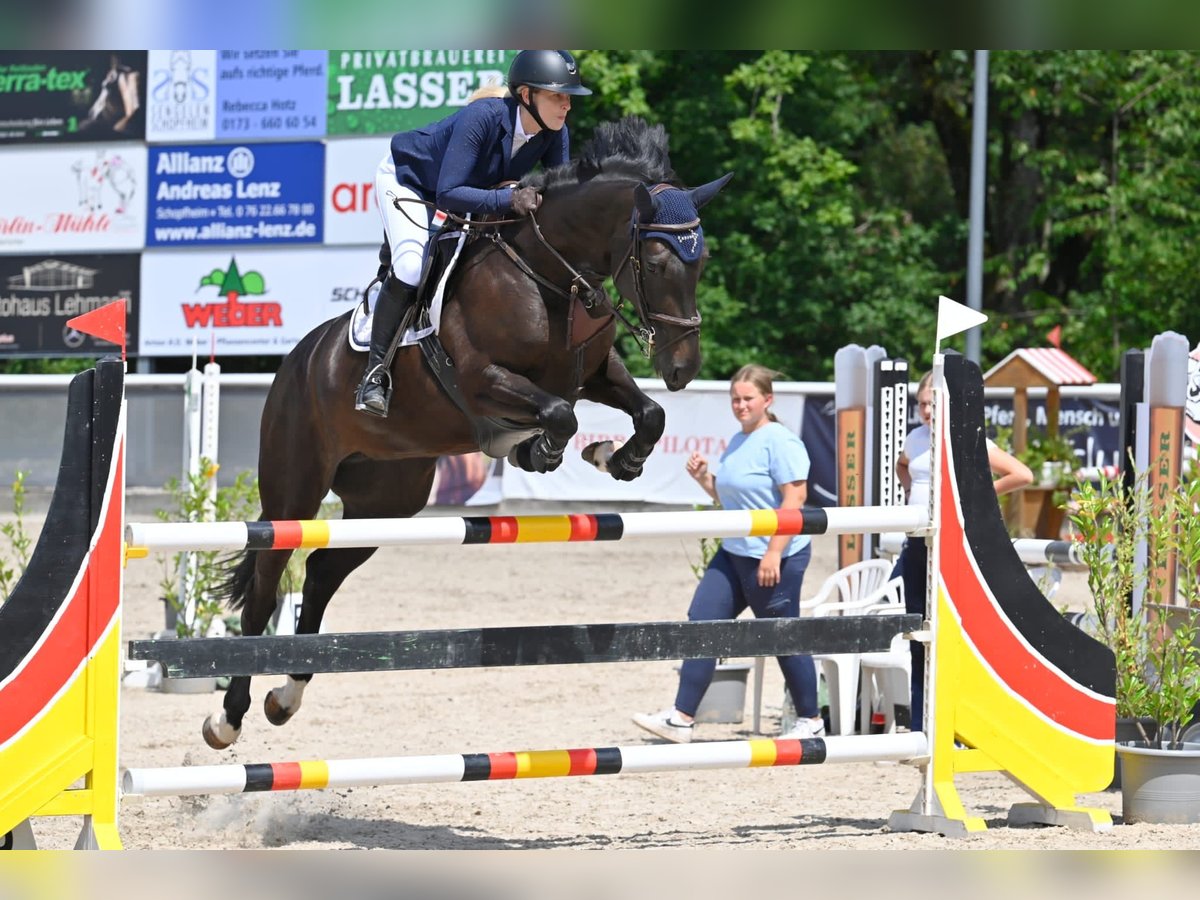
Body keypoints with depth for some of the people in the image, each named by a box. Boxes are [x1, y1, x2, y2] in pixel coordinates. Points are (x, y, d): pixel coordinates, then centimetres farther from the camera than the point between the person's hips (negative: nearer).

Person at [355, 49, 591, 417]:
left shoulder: (555, 134, -21)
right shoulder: (483, 117, -40)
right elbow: (447, 194, -44)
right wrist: (509, 200, -55)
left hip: (474, 190, 7)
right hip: (406, 179, -7)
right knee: (410, 267, -27)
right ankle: (375, 372, -17)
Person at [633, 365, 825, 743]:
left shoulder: (779, 441, -14)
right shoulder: (737, 442, 15)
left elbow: (795, 498, -20)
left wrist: (773, 553, -24)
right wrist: (703, 477, 7)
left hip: (775, 558, -9)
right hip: (734, 554, 9)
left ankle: (811, 721, 18)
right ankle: (681, 717, -2)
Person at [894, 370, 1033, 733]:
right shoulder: (915, 438, 12)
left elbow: (1022, 475, -11)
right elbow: (902, 467, 35)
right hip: (918, 543, 7)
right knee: (919, 637, 8)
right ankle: (920, 727, 14)